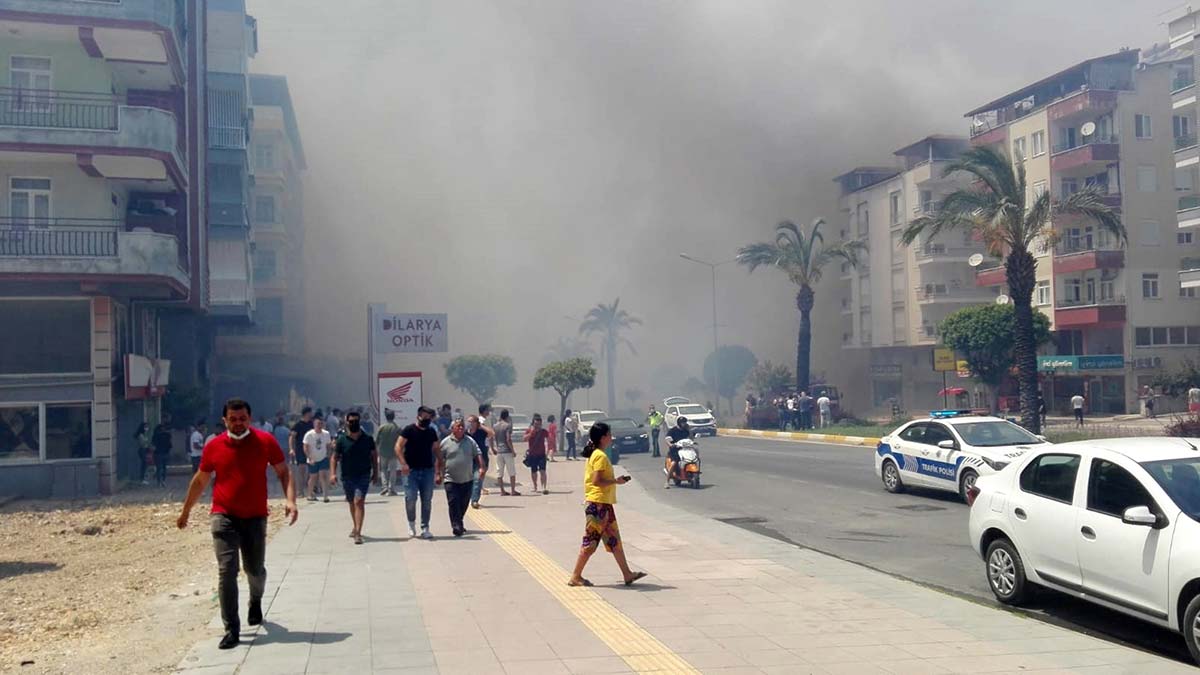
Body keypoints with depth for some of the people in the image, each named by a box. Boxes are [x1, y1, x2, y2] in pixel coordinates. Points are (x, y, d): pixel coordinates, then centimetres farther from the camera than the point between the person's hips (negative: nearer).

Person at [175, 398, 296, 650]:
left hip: (255, 517, 0)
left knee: (255, 570, 14)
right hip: (224, 516, 0)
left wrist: (290, 499, -16)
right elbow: (200, 480, 12)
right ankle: (232, 630, -3)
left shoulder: (265, 441, -5)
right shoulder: (214, 446, -1)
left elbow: (283, 472, 1)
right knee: (226, 572, -9)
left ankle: (256, 602, 47)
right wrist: (185, 511, 20)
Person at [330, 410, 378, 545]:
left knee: (359, 502, -16)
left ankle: (358, 533, -20)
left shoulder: (368, 439, 0)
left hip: (363, 476, -2)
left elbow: (374, 456, 8)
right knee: (352, 503, 18)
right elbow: (334, 458, 0)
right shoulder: (341, 439, -1)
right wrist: (333, 473, -13)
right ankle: (356, 527, 39)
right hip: (347, 477, 2)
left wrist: (375, 473, 6)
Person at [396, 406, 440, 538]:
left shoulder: (432, 432, 10)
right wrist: (403, 463, -21)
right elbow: (398, 446, -9)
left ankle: (425, 528, 13)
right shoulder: (409, 430, -4)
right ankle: (411, 523, 17)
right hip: (411, 470, -4)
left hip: (427, 471, 4)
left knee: (427, 501, 4)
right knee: (410, 498, -8)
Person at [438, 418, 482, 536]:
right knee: (453, 503, -11)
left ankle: (459, 523, 28)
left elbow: (478, 455, 4)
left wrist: (481, 467, -10)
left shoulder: (470, 441, 6)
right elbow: (439, 460, 3)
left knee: (463, 504, 11)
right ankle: (456, 526, -11)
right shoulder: (445, 442, -2)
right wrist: (438, 474, 0)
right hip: (451, 479, -3)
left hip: (467, 479, 3)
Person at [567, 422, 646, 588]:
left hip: (603, 504, 10)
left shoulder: (594, 454, 14)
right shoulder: (601, 456, -16)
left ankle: (627, 574, 17)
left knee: (614, 540, 12)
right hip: (598, 504, -10)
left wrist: (615, 481, 15)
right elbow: (597, 480, -23)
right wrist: (616, 481, -15)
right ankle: (576, 577, 4)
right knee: (591, 541, -3)